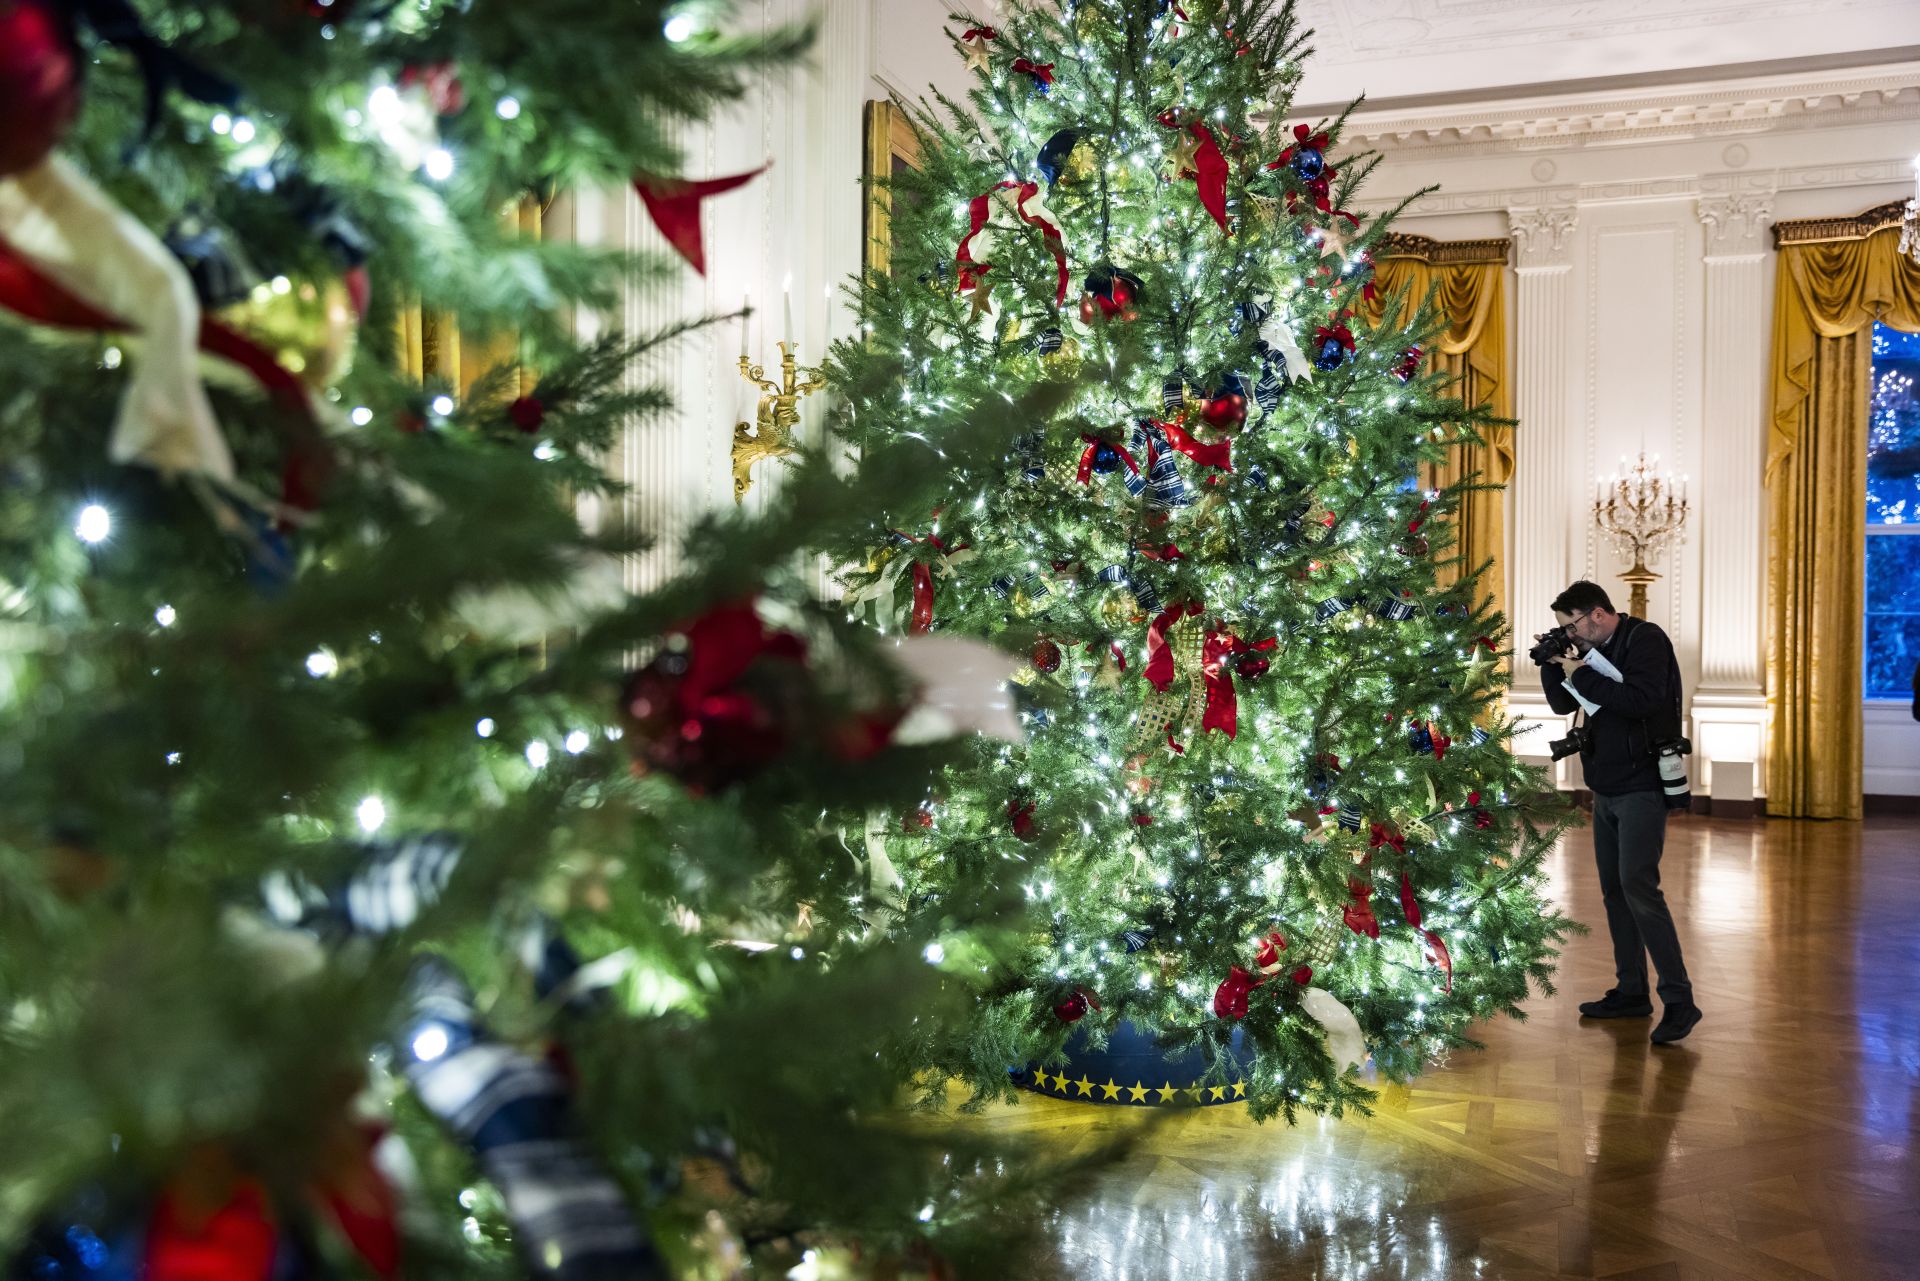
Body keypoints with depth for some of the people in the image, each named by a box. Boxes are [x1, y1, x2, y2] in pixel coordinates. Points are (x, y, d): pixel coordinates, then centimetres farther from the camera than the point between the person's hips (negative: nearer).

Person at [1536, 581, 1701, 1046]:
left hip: (1641, 787, -9)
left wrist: (1582, 674, -21)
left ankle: (1679, 1001, -12)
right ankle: (1631, 993, 18)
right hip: (1606, 788, 9)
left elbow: (1641, 701, -25)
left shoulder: (1646, 640, -11)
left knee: (1638, 887, -15)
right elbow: (1563, 704, 14)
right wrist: (1552, 666, -1)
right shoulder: (1594, 649, 11)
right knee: (1614, 890, 10)